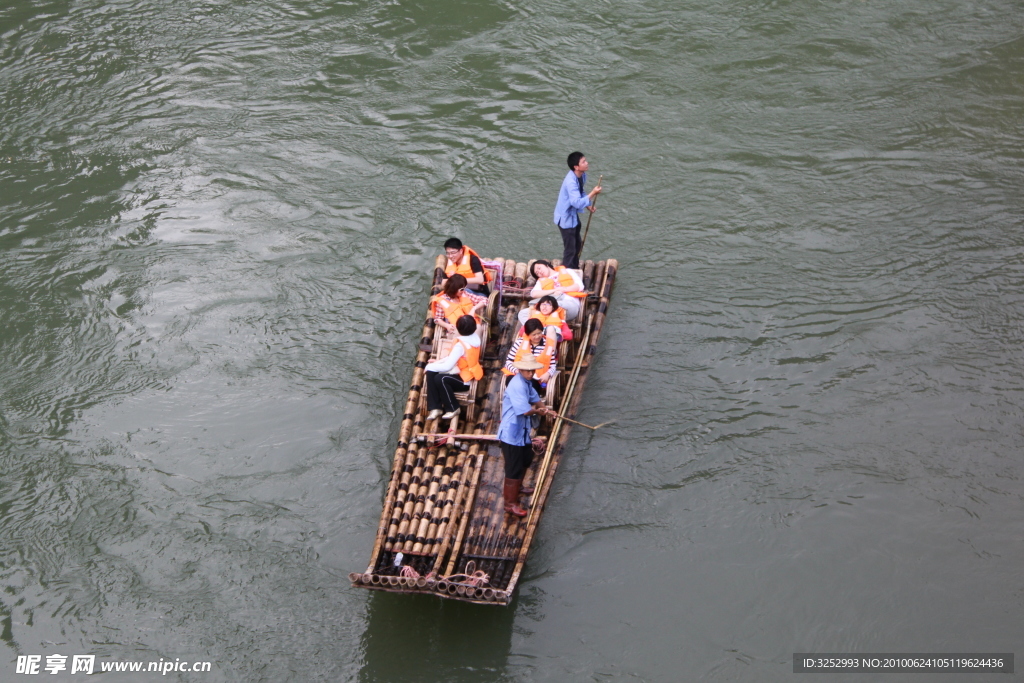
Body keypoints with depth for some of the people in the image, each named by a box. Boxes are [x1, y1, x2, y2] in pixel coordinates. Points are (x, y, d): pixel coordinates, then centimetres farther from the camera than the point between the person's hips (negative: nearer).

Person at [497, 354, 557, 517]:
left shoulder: (526, 382, 6)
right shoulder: (517, 385, -27)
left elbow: (534, 398, 19)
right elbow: (525, 410, -32)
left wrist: (545, 409, 1)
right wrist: (538, 410, -11)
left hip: (523, 431, 11)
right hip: (512, 433, -11)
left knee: (526, 459, 29)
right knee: (514, 468, -3)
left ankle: (516, 488, 50)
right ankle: (511, 503, 7)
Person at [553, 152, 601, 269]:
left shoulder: (582, 175, -3)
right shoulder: (571, 182, -32)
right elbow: (577, 202, -39)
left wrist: (588, 205, 2)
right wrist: (593, 193, -33)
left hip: (573, 215, 10)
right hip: (566, 217, -10)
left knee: (577, 246, 23)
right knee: (570, 249, 0)